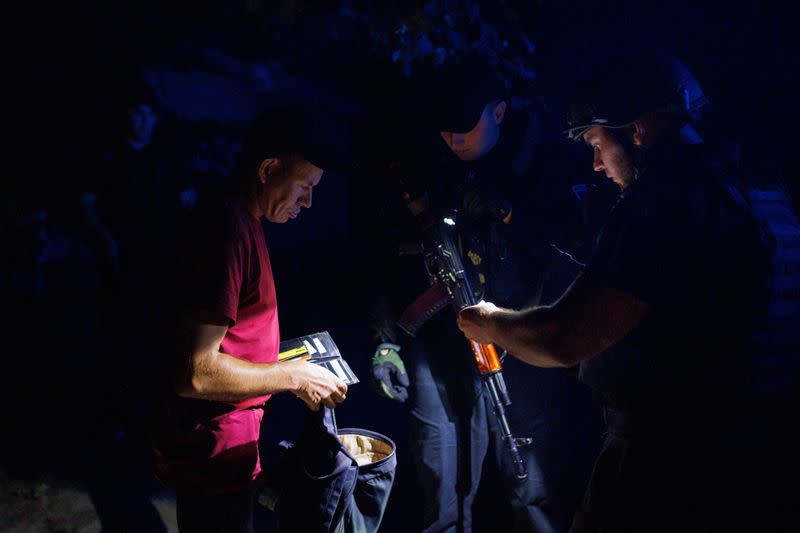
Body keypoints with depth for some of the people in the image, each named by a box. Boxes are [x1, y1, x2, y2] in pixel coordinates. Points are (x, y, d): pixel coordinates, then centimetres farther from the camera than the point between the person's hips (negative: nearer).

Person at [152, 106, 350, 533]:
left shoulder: (241, 223, 8)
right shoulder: (228, 230, -24)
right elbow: (196, 373, -29)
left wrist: (281, 360, 10)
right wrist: (293, 376, -19)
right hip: (213, 454, -10)